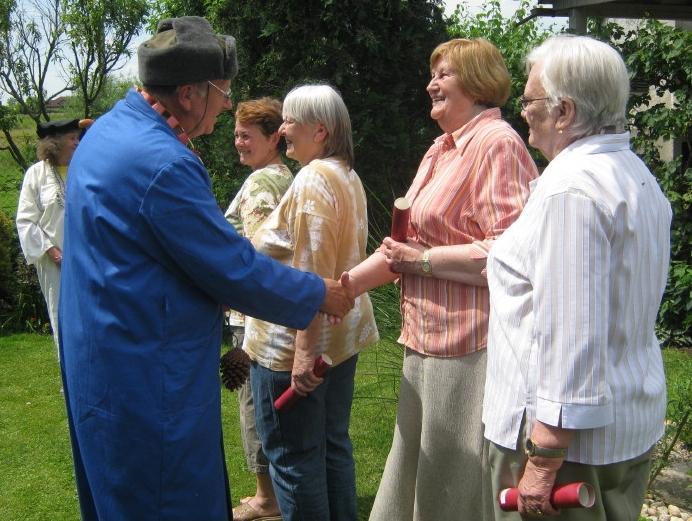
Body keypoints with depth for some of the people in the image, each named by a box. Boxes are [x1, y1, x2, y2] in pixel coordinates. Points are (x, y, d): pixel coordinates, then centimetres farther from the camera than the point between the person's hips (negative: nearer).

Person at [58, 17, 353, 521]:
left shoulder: (107, 129, 6)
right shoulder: (162, 163, -25)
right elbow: (237, 272, -20)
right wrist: (320, 294, -5)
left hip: (103, 361, 10)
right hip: (150, 380, -10)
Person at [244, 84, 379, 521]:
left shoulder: (314, 179, -18)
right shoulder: (348, 176, 12)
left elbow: (313, 275, -24)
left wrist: (304, 349, -25)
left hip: (298, 342, -10)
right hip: (342, 334, 10)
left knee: (293, 456, 3)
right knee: (333, 445, 18)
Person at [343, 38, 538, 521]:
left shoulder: (497, 144, -14)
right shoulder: (443, 149, 15)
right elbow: (412, 243, 16)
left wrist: (423, 260, -17)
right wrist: (343, 286, 8)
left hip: (471, 346, -9)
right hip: (431, 338, 10)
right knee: (419, 470, 21)